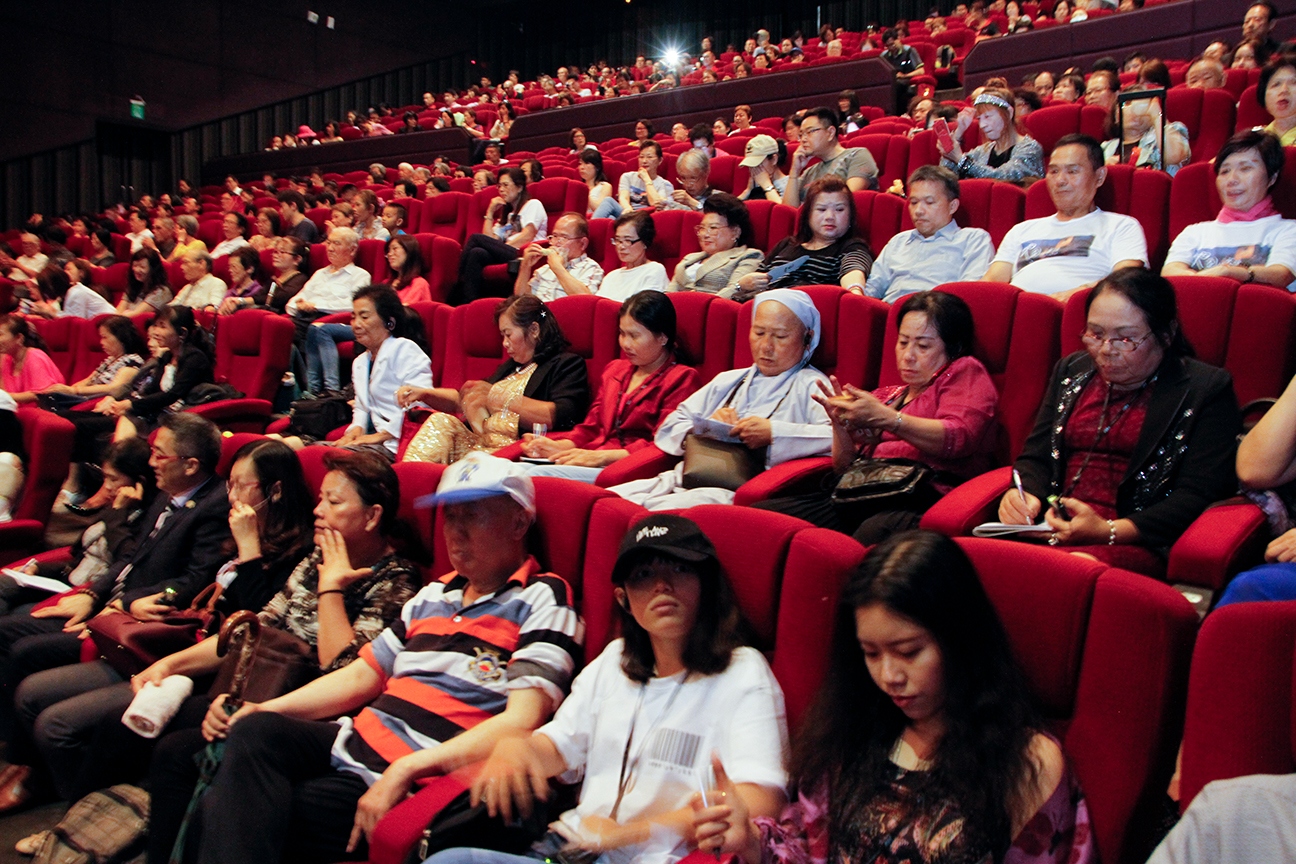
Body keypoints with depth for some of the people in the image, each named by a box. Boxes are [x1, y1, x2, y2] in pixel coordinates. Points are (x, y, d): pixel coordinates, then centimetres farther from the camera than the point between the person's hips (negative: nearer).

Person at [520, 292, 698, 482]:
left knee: (539, 474, -31)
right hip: (589, 462, 7)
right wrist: (561, 446, 2)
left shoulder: (681, 379, 1)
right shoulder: (615, 370, 26)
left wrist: (603, 456, -17)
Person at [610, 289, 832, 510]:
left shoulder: (810, 386, 7)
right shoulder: (727, 381, 27)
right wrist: (705, 428, 3)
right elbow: (668, 431, 24)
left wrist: (773, 433, -17)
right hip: (678, 481, 6)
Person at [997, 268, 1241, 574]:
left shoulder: (1207, 390, 3)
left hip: (1138, 544, -5)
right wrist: (1021, 495, -4)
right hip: (1050, 531, 5)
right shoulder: (1072, 371, 20)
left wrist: (1109, 532, -16)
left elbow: (1197, 496, -5)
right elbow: (1036, 458, 19)